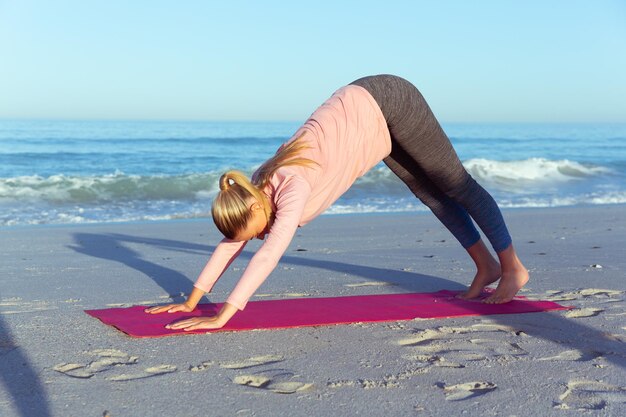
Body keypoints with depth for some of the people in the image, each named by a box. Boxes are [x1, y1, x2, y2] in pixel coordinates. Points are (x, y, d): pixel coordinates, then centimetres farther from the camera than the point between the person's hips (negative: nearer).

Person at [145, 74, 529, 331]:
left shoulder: (292, 190, -30)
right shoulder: (257, 189, -8)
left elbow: (268, 257, -39)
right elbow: (229, 244, -2)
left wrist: (222, 317, -42)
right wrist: (191, 301, -4)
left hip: (388, 103, -7)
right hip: (369, 111, 7)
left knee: (455, 184, 4)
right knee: (429, 192, 15)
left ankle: (514, 268, 17)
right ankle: (486, 266, 28)